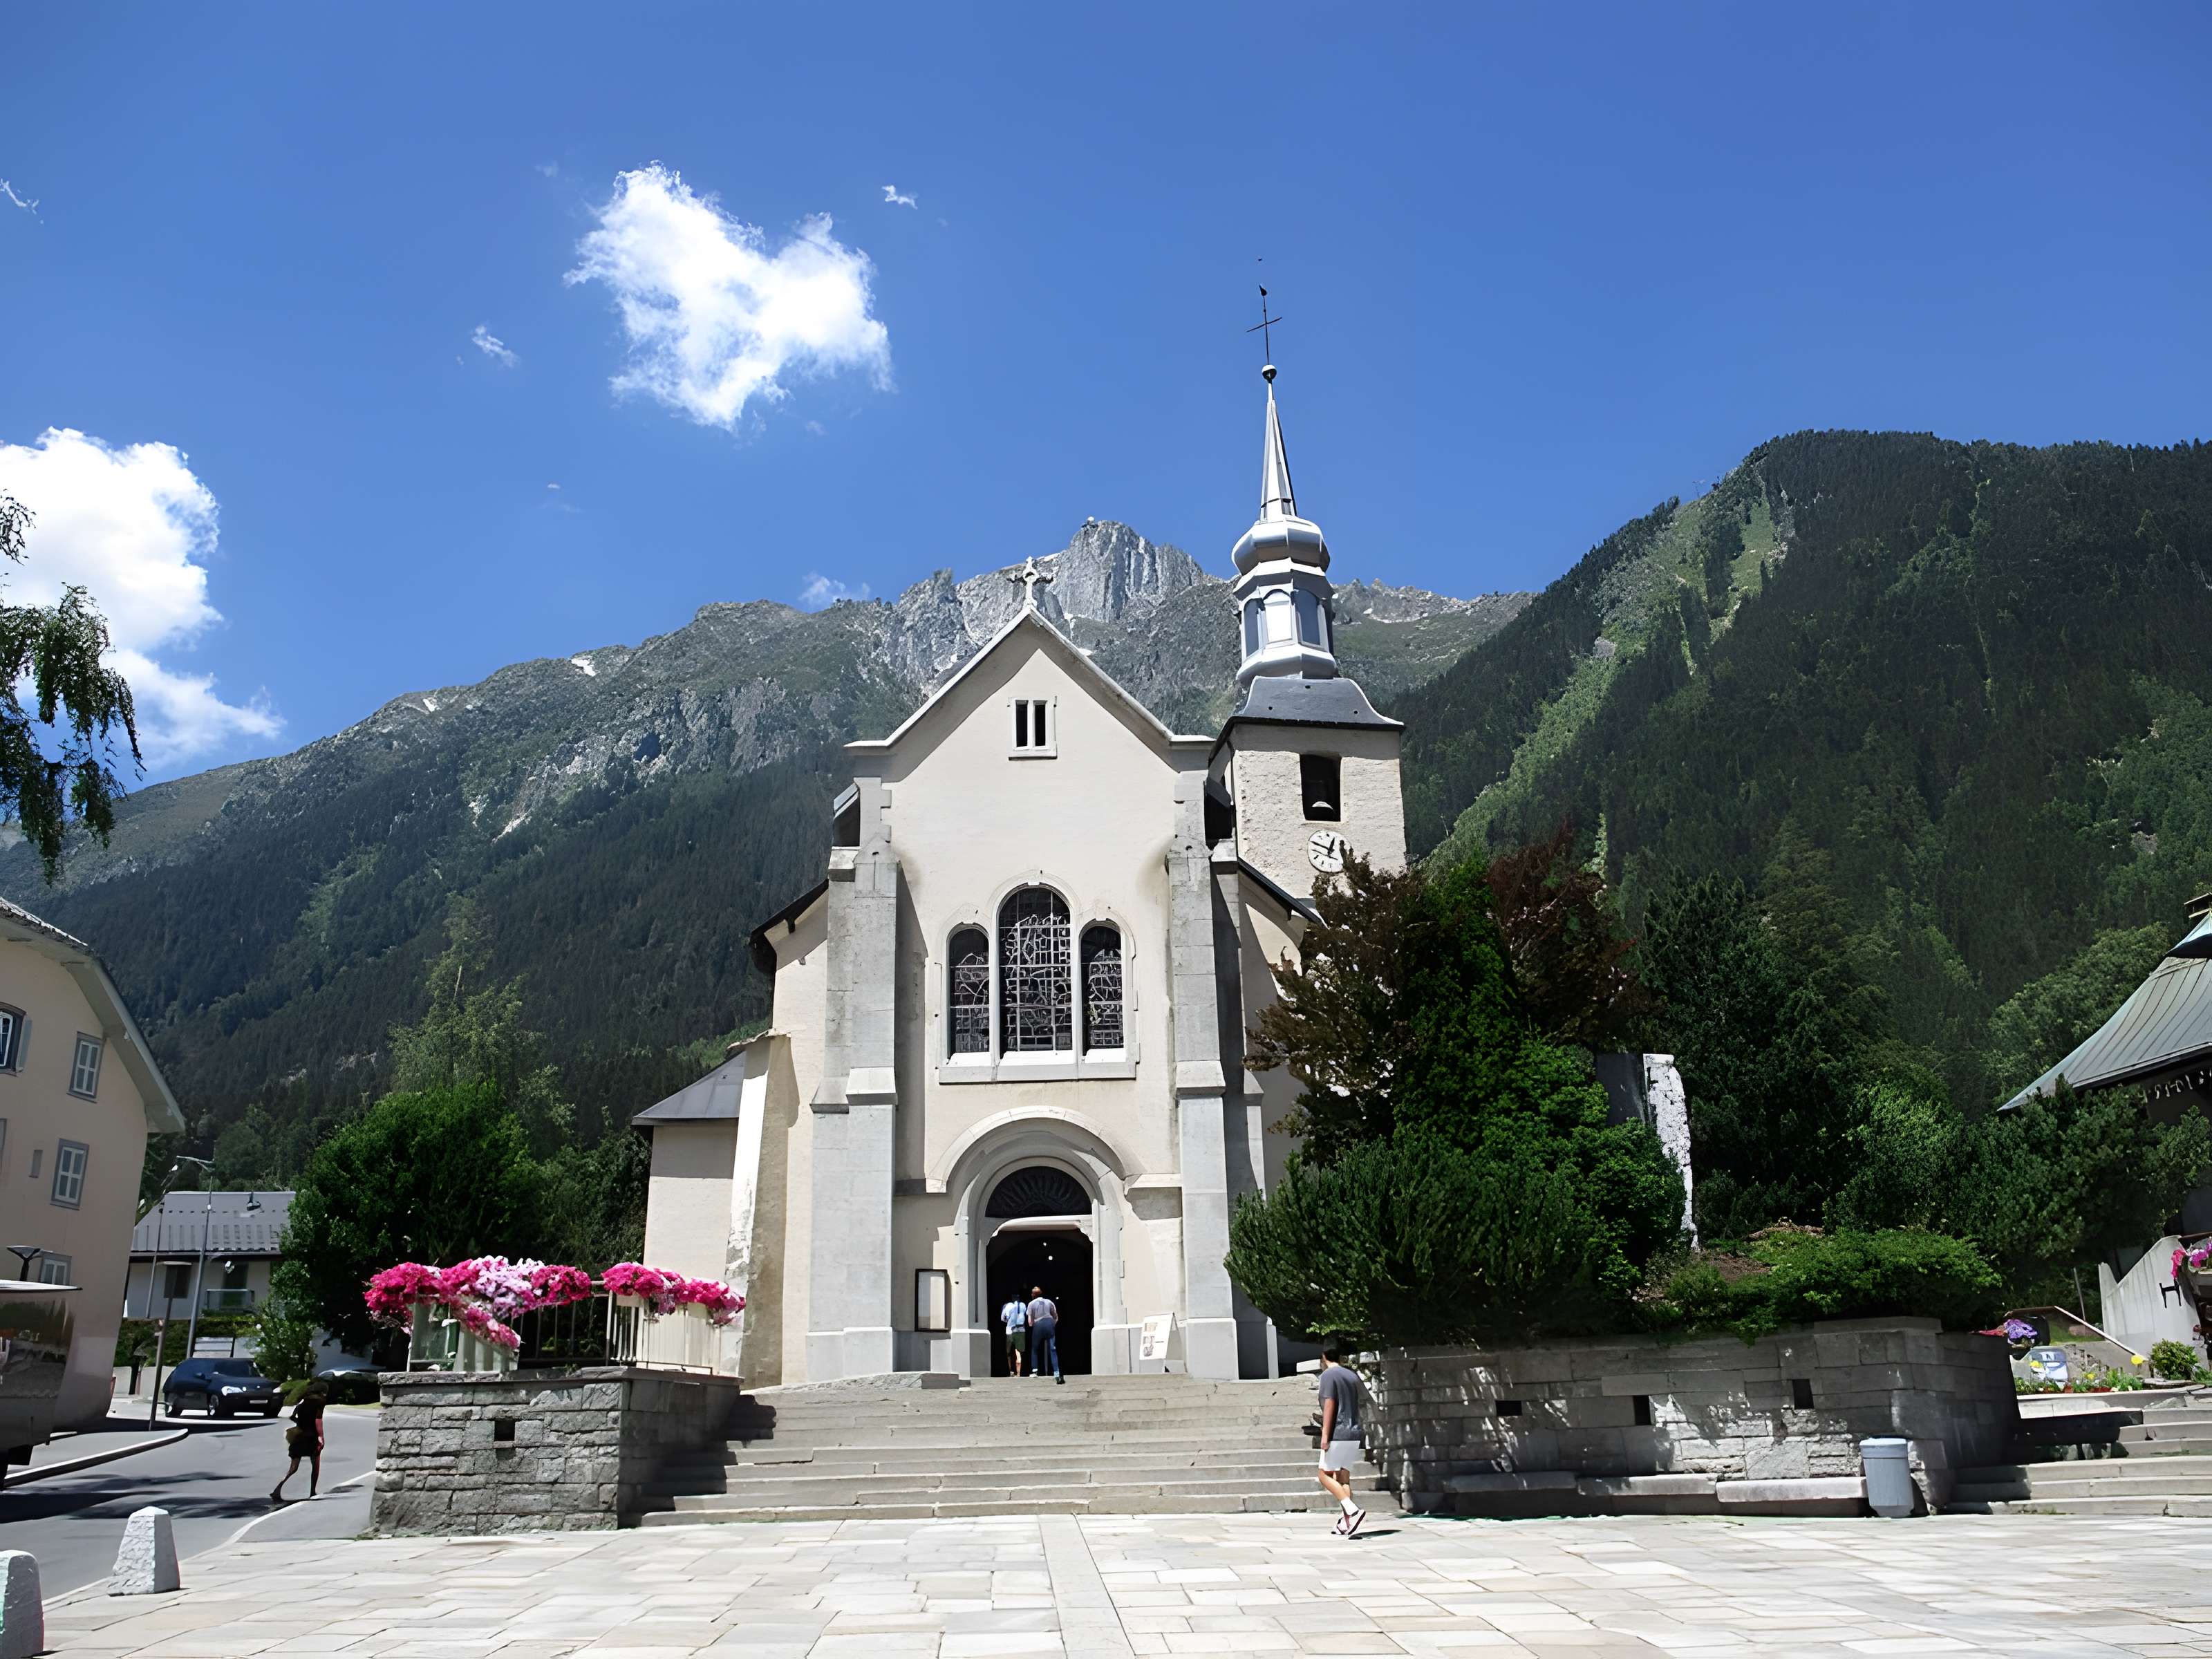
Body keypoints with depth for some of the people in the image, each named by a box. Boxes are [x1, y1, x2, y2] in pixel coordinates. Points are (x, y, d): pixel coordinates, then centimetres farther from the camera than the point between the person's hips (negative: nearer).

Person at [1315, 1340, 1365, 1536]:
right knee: (1344, 1477, 11)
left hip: (1337, 1434, -7)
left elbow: (1330, 1405, -15)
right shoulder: (1352, 1376, 14)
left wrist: (1325, 1435, -16)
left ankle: (1353, 1511, -15)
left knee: (1325, 1475, 0)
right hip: (1354, 1434, 7)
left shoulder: (1328, 1376, -8)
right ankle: (1346, 1524, 7)